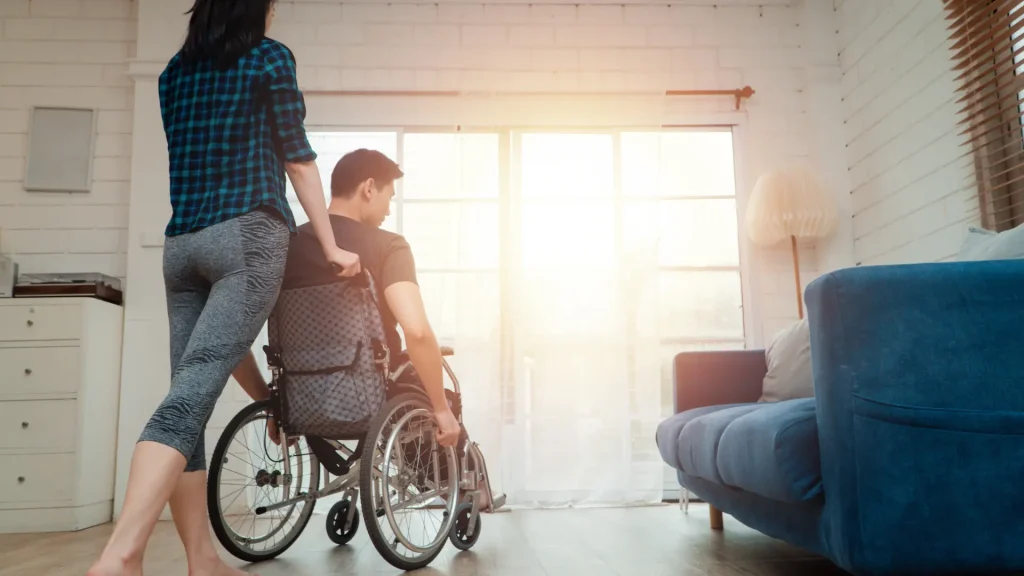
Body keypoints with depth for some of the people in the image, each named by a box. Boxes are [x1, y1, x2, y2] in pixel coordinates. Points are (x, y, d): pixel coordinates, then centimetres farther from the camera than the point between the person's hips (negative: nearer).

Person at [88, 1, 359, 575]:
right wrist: (330, 246, 5)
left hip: (182, 243, 6)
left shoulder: (175, 71, 20)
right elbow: (297, 158, 1)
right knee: (193, 391, -15)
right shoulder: (270, 57, 4)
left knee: (191, 390, 3)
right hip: (248, 236, -6)